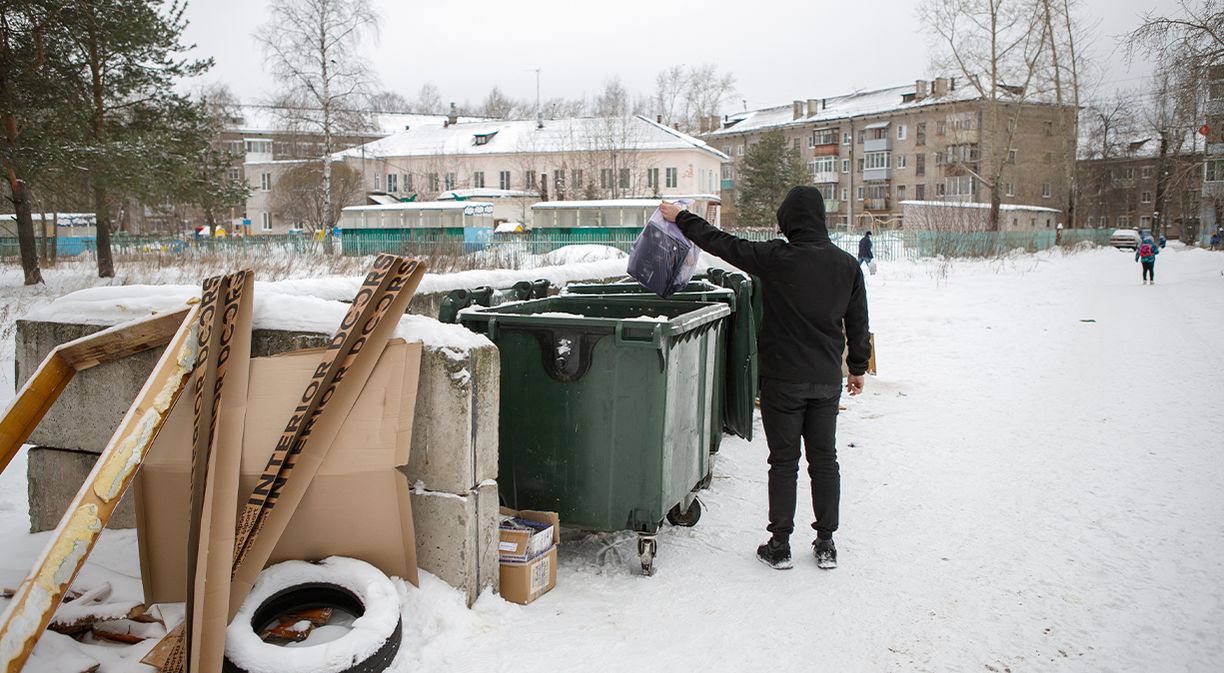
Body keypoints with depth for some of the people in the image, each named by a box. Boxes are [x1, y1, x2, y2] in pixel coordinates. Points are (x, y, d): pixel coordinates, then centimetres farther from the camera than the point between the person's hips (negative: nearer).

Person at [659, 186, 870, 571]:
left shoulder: (776, 259, -14)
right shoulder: (847, 265, 0)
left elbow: (722, 243, -5)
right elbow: (858, 323, 9)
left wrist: (680, 218, 8)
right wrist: (858, 367, 22)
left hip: (784, 380, -4)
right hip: (827, 381, 4)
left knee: (784, 462, 5)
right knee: (824, 460, 12)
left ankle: (780, 546, 12)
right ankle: (826, 545, 19)